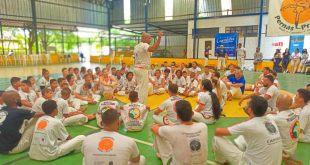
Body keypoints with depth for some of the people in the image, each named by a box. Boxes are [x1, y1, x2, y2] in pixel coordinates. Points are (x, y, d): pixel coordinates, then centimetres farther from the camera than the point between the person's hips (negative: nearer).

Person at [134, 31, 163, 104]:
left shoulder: (136, 46, 14)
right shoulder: (144, 45, -16)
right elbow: (153, 48, -37)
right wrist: (159, 38, -35)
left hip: (137, 68, 10)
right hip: (143, 69, -10)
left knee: (139, 87, 20)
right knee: (143, 88, -2)